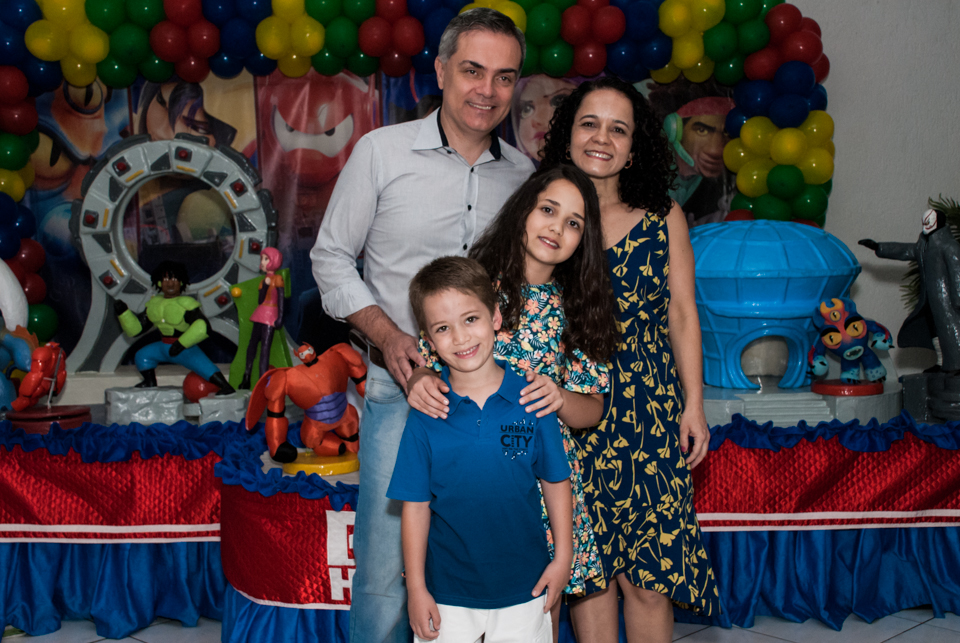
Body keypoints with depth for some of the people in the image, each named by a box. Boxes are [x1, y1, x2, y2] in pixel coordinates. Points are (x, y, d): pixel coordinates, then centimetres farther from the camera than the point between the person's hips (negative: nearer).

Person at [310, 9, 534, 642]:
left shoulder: (523, 174, 7)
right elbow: (332, 256, 2)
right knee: (386, 562, -2)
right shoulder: (382, 151, -1)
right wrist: (389, 337, -11)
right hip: (402, 386, -2)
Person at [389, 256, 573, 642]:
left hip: (524, 588, 1)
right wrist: (416, 588, -3)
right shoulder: (425, 416, -9)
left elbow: (555, 482, 2)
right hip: (449, 593, 0)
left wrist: (563, 557, 2)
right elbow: (416, 505, -5)